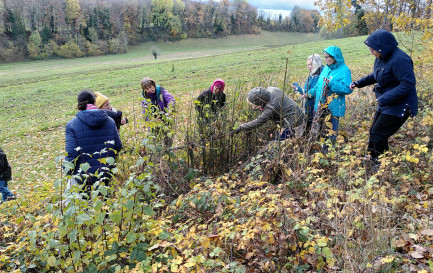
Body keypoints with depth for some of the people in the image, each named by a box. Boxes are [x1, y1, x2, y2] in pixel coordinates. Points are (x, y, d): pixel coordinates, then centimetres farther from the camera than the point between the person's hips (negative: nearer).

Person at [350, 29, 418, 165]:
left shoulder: (399, 59, -25)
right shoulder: (381, 58, 4)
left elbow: (408, 84, -28)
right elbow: (375, 76, 21)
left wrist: (384, 99, -31)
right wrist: (359, 83, 8)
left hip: (399, 107, -10)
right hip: (385, 104, 10)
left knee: (377, 134, -8)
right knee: (373, 132, 16)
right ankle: (372, 159, 31)